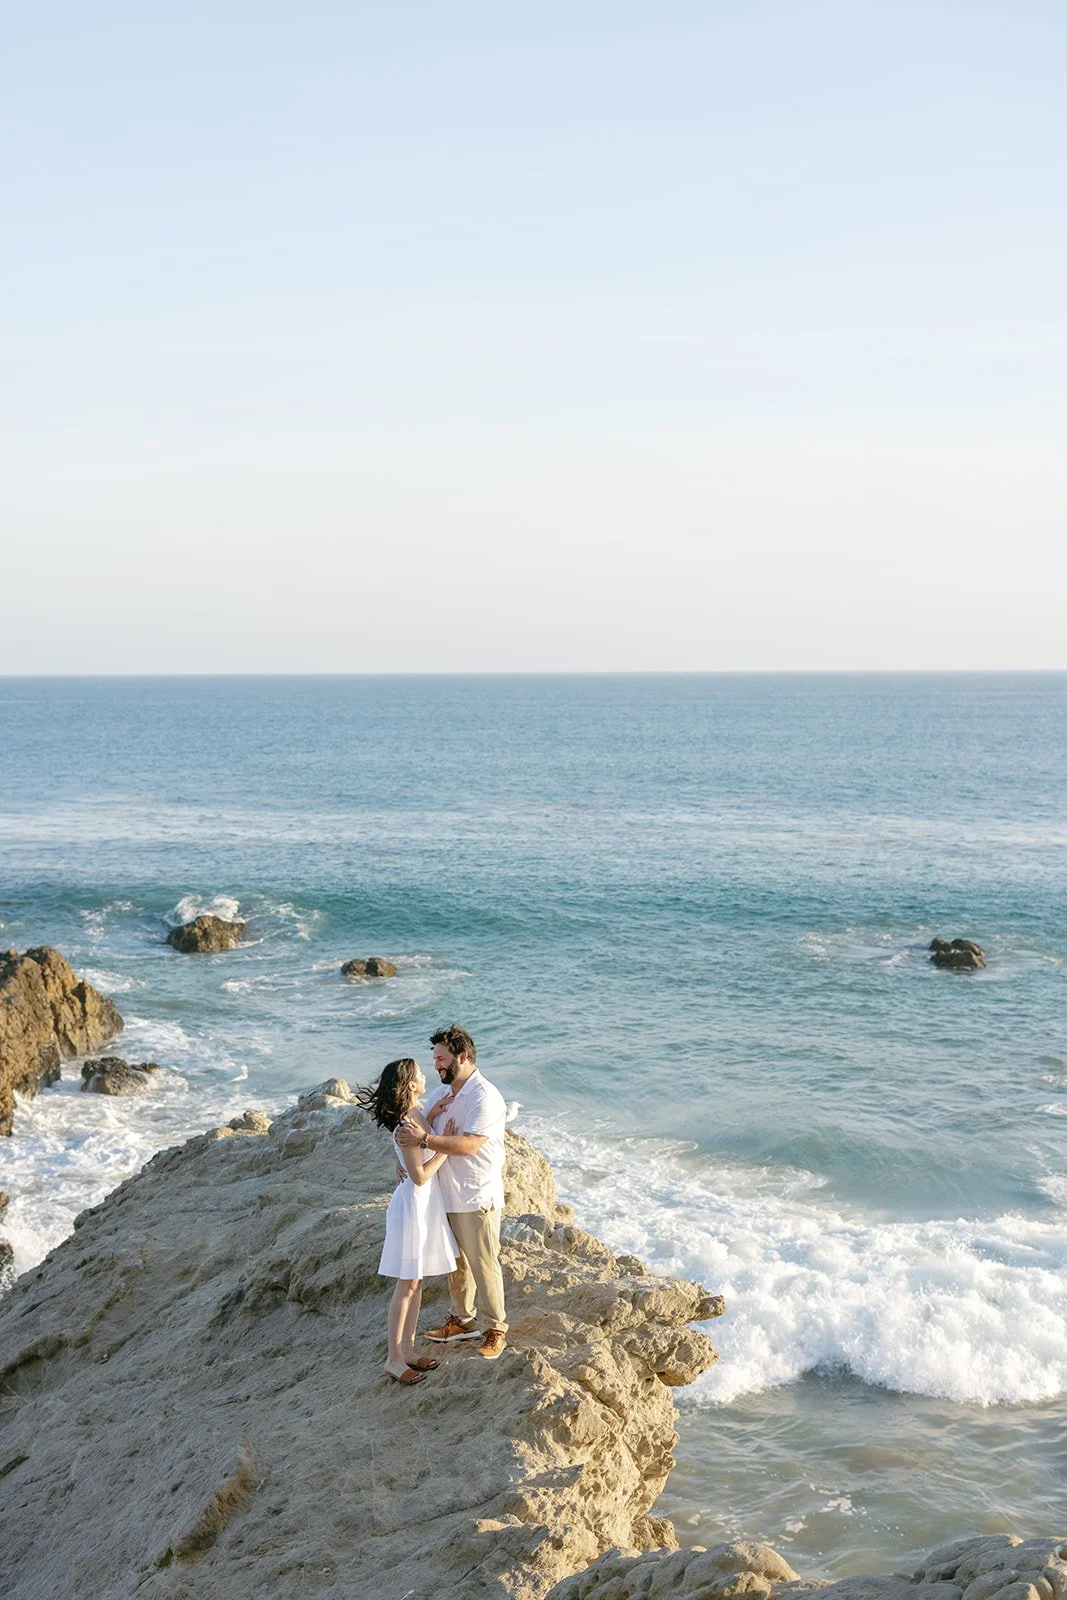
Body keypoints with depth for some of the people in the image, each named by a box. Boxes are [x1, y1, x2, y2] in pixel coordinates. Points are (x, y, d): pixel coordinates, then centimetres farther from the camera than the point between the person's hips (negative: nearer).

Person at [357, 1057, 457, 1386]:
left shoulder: (415, 1115, 3)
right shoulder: (406, 1128, -25)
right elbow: (420, 1177, -22)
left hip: (427, 1205, 9)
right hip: (413, 1206, -9)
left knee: (416, 1283, 16)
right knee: (407, 1286, 0)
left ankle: (407, 1349, 25)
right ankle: (394, 1359, 10)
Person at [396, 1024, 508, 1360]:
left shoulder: (485, 1097, -19)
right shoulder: (442, 1094, 8)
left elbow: (469, 1144, -29)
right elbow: (420, 1133, 10)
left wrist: (423, 1139, -31)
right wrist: (431, 1116, -11)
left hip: (478, 1200, -8)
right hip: (447, 1196, 8)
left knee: (484, 1266, 1)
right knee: (456, 1263, 19)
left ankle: (495, 1328, 15)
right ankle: (463, 1320, 34)